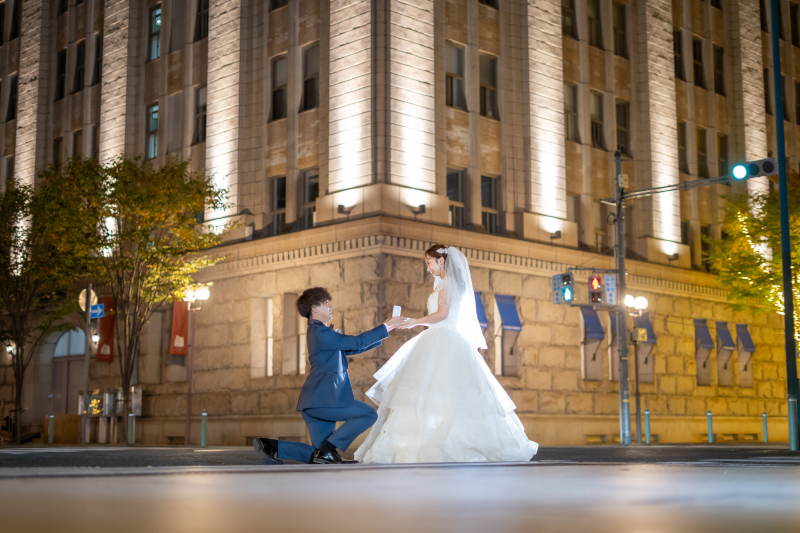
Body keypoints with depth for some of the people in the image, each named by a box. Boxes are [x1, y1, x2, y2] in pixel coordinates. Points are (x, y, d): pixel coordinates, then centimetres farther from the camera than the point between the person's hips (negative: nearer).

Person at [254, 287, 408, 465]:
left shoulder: (319, 332, 21)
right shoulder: (320, 333, -12)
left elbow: (351, 348, 22)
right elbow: (357, 343, -16)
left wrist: (382, 332, 17)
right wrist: (385, 327, -8)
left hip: (315, 402, 10)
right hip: (322, 399, -10)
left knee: (319, 455, 10)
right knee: (369, 414, -6)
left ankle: (272, 446, 4)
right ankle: (327, 450, -8)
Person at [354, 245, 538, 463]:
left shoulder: (447, 282, -5)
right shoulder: (444, 283, 22)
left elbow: (442, 313, -14)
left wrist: (416, 322, -10)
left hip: (445, 342, -9)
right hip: (440, 341, 9)